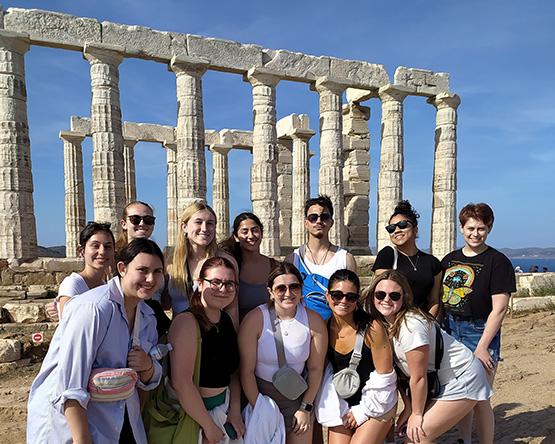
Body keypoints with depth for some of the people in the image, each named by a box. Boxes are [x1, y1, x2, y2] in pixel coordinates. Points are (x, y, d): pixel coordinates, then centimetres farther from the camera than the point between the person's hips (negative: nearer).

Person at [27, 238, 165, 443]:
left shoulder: (147, 317, 1)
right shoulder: (94, 309, -22)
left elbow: (149, 380, 8)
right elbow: (69, 388, -25)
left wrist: (148, 366, -13)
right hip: (70, 421, -7)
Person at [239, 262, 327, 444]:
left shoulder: (314, 321, -10)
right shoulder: (254, 319, -17)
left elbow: (315, 369, -1)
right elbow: (247, 370, -13)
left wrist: (306, 408, 1)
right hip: (259, 393, -1)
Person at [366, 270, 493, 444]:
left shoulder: (410, 326, -31)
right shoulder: (381, 324, -5)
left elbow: (418, 378, -23)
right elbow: (399, 370, 3)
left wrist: (416, 413, -10)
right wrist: (408, 407, 3)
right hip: (439, 381, 8)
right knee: (409, 430, 6)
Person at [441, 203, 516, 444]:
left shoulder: (497, 261, -7)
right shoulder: (450, 259, 9)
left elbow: (499, 309, -12)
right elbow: (439, 298, 13)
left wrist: (482, 347, -16)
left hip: (480, 332, -5)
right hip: (450, 330, 5)